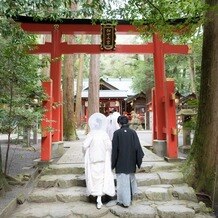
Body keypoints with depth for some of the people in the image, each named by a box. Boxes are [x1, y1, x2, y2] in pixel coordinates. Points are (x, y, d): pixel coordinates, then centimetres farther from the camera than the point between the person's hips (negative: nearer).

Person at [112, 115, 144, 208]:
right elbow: (137, 147, -4)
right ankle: (130, 198, 37)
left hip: (121, 163, -4)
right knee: (130, 179, 21)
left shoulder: (117, 133, -12)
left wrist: (113, 163, 0)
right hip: (131, 162, 4)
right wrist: (139, 160, 5)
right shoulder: (133, 132, -5)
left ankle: (124, 201, 12)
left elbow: (114, 149, -9)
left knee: (122, 181, 5)